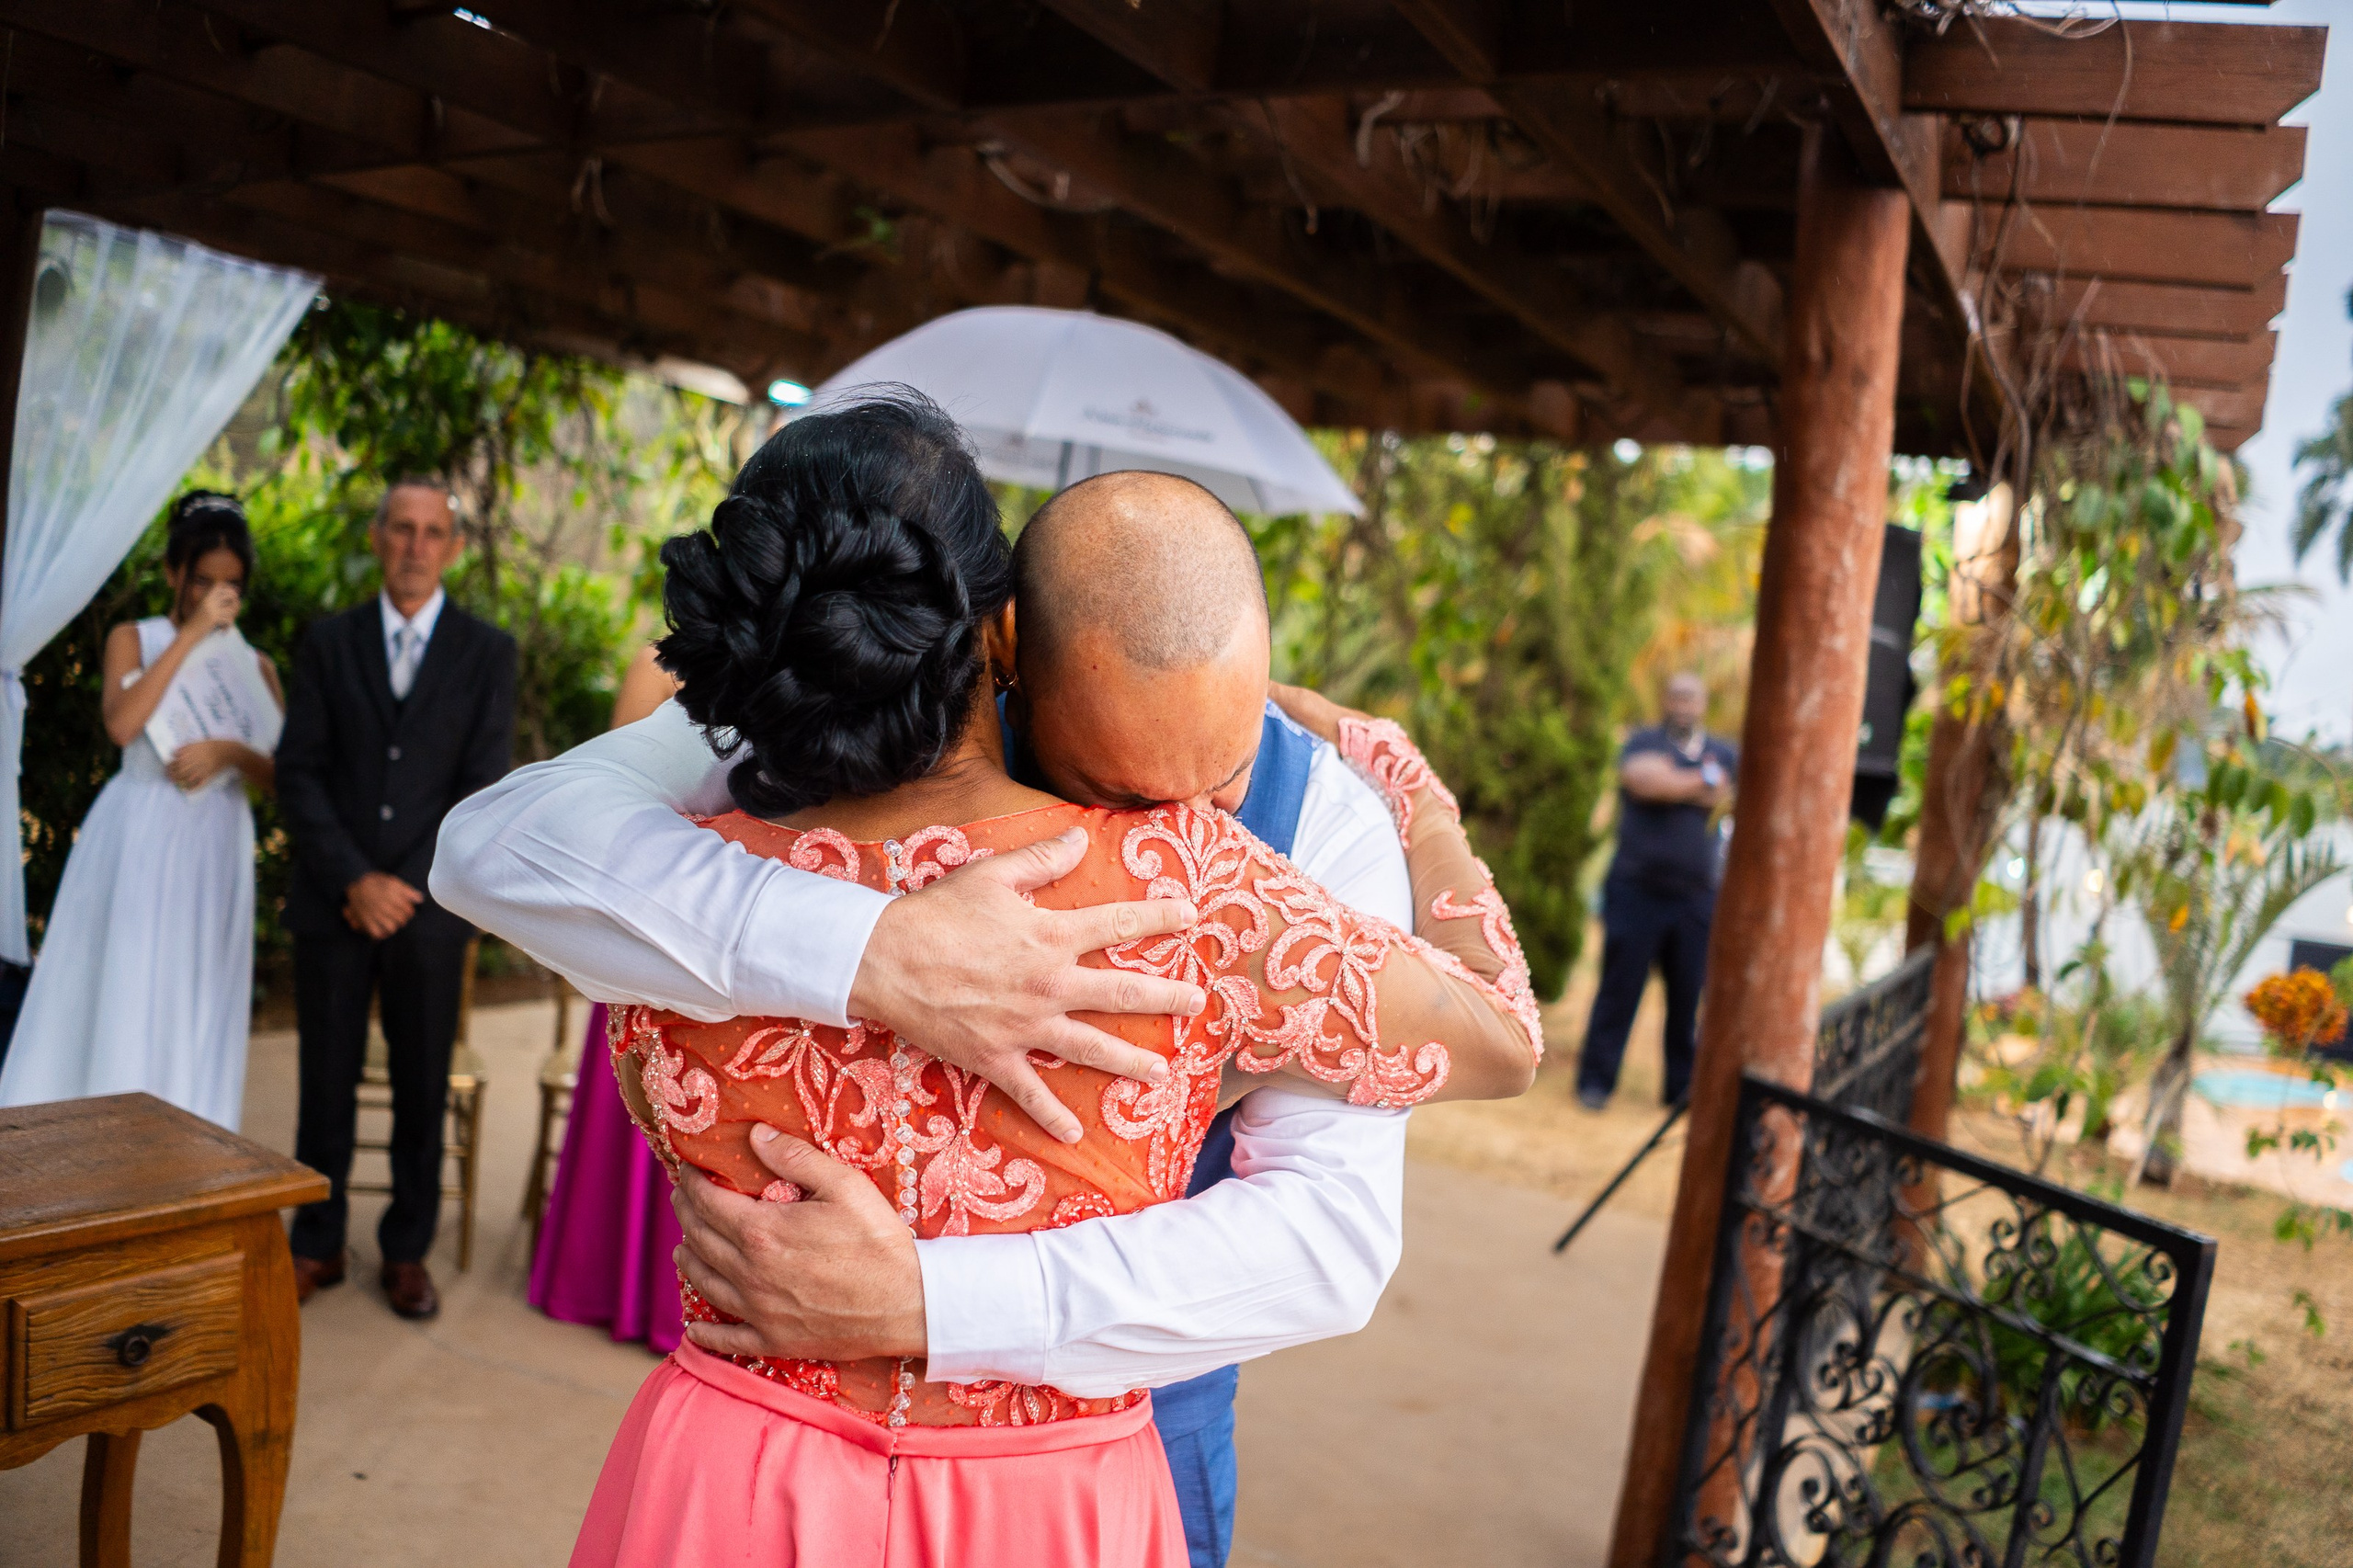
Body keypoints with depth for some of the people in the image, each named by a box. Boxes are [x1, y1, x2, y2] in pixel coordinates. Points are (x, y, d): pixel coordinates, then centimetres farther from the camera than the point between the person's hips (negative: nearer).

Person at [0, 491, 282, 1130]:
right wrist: (191, 635, -13)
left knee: (194, 1011, 5)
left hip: (214, 850, 2)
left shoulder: (255, 666, 9)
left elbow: (282, 773, 4)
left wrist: (228, 751, -16)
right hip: (136, 841, -2)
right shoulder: (133, 639, 4)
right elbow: (122, 724, -16)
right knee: (116, 999, -1)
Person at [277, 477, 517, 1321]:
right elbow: (298, 772, 2)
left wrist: (407, 887, -8)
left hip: (428, 904, -1)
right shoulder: (328, 642, 8)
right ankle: (318, 1244, 22)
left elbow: (483, 788, -1)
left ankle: (407, 1252, 19)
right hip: (332, 902, 1)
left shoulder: (487, 651, 4)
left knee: (423, 1087, 5)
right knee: (326, 1082, 7)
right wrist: (354, 880, -9)